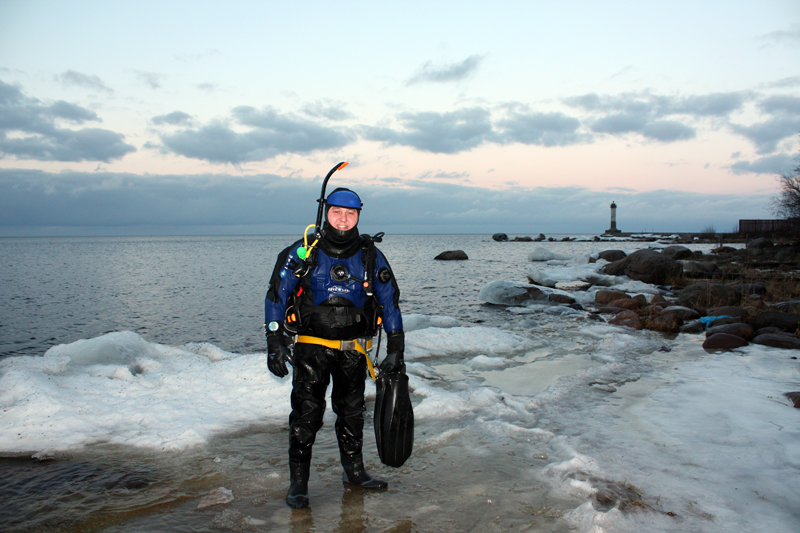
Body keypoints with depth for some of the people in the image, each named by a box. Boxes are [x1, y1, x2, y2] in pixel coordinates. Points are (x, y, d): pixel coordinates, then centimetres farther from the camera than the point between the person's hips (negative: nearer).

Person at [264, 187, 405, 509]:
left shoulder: (370, 256, 0)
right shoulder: (302, 253, -5)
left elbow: (390, 302, 5)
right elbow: (276, 297, -3)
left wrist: (396, 350, 2)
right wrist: (275, 344, -11)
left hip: (353, 349, 3)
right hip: (311, 346, -2)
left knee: (352, 412, 14)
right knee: (306, 413, -6)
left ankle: (354, 471, 31)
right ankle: (298, 482, 8)